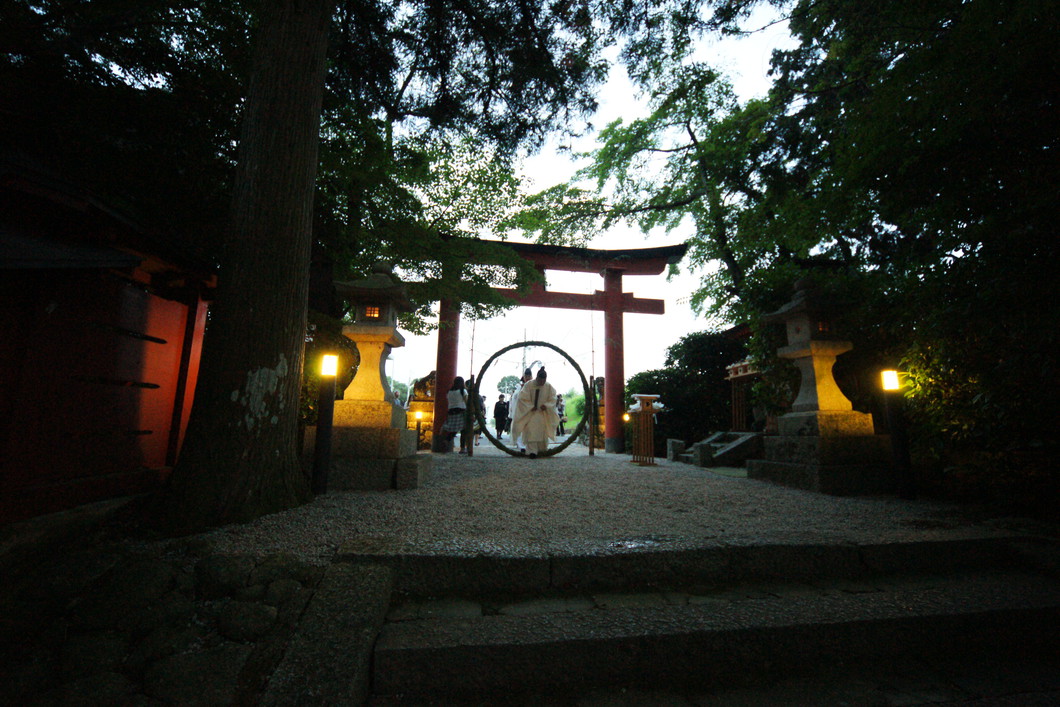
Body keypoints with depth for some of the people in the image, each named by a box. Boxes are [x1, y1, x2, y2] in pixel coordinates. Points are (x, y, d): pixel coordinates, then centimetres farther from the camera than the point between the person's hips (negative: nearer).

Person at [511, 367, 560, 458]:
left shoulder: (549, 386, -5)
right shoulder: (529, 385, -13)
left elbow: (553, 399, 0)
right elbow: (522, 398, -11)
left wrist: (546, 405, -18)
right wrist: (531, 406, -18)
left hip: (543, 414, 3)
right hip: (531, 413, -3)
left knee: (543, 432, 10)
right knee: (531, 432, -13)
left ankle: (543, 450, 27)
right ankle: (533, 451, -14)